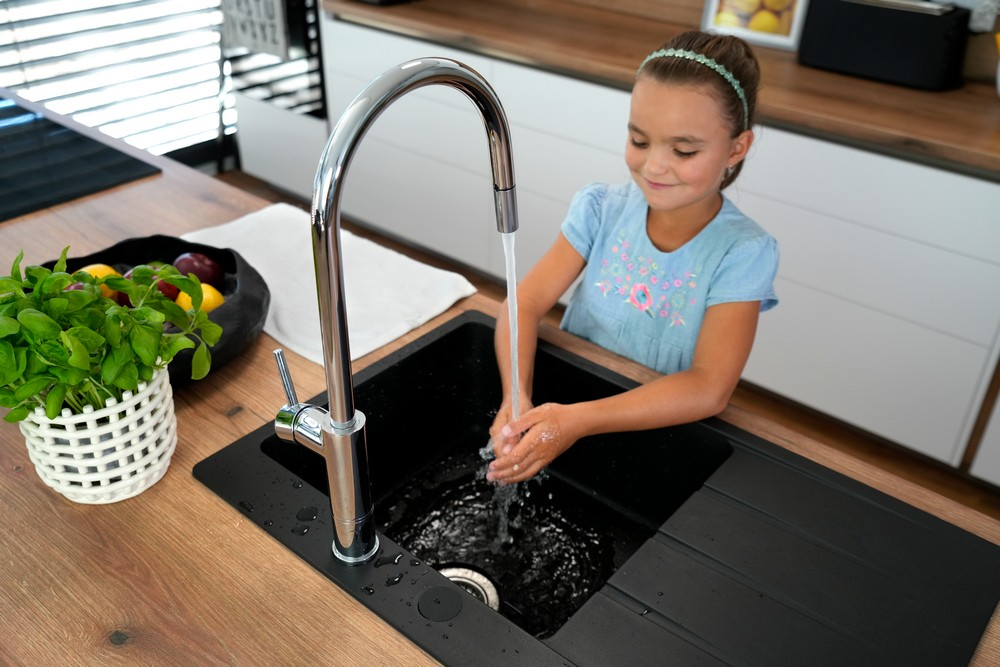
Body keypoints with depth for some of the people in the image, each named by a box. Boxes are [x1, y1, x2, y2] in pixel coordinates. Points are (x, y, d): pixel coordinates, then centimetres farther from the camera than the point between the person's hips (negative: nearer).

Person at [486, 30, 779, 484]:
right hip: (563, 392, 3)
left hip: (660, 428, -2)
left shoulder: (742, 252, -15)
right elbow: (526, 304, -12)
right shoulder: (601, 209, -7)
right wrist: (515, 396, -33)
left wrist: (579, 421, -37)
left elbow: (709, 390, -25)